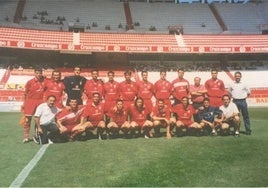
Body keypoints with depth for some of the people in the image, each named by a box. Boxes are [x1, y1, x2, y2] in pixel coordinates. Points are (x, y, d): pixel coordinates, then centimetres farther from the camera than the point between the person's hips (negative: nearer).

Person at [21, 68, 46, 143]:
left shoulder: (44, 80, 1)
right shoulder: (30, 82, -3)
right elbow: (26, 93, 1)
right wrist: (24, 103, 1)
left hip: (41, 101, 2)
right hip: (30, 101, -2)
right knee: (27, 119, -1)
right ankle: (26, 137, 7)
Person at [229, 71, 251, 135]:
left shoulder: (244, 84, 4)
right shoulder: (232, 84, 5)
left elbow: (248, 92, 13)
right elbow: (229, 92, 18)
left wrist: (245, 96, 6)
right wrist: (233, 96, 9)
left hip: (243, 101, -1)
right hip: (235, 101, 1)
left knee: (246, 116, 1)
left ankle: (248, 130, 7)